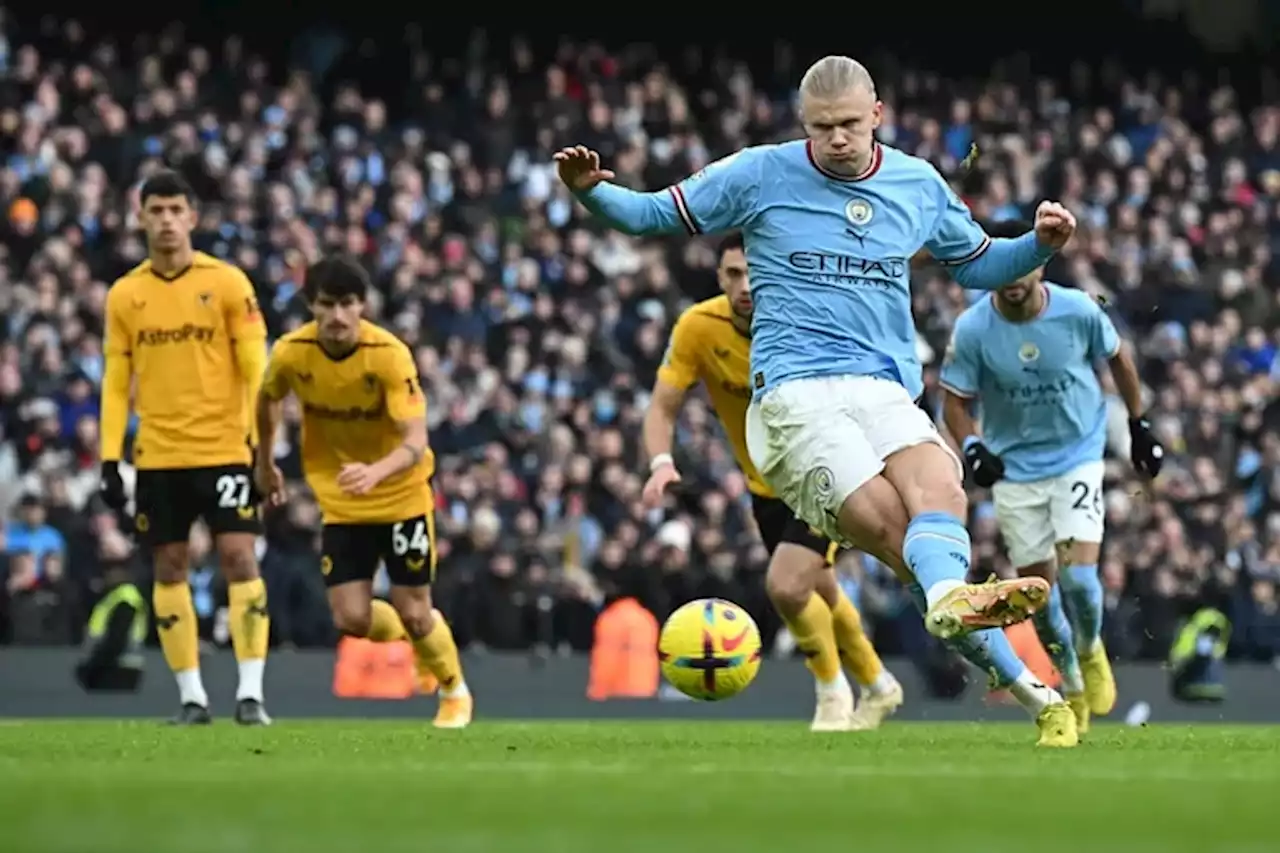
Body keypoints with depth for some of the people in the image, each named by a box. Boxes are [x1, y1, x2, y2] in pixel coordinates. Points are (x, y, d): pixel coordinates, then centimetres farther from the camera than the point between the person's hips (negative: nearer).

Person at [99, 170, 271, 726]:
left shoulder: (227, 283, -1)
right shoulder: (124, 295, 6)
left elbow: (255, 368, -2)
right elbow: (116, 382, 8)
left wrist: (261, 440, -10)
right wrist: (110, 459, 2)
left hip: (224, 449, -3)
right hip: (157, 456, 3)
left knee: (239, 558, -9)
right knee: (168, 568, 4)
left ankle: (250, 693, -8)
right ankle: (191, 696, 11)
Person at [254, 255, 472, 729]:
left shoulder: (390, 355, -24)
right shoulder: (291, 354, -14)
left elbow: (415, 442, -30)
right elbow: (268, 401, 10)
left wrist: (375, 472, -48)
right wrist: (264, 464, 19)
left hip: (401, 497, -3)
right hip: (339, 504, 3)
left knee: (413, 614, -1)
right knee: (352, 620, -6)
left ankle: (454, 691, 30)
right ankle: (408, 637, 30)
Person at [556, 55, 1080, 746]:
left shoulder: (920, 185, 15)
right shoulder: (761, 174, 5)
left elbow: (977, 266, 29)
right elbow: (655, 215, 13)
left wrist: (1041, 244, 10)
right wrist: (592, 191, -7)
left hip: (886, 391, 3)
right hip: (795, 393, -3)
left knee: (938, 486, -33)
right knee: (891, 529, -25)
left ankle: (950, 600, -60)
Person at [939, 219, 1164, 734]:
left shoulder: (1078, 311, -14)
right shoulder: (972, 329, -15)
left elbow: (1117, 358, 5)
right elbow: (954, 399, -4)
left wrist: (1140, 426, 12)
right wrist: (972, 447, -22)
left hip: (1078, 456, -1)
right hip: (1015, 470, 1)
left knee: (1078, 574, -17)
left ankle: (1090, 652, 15)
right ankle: (1072, 683, 28)